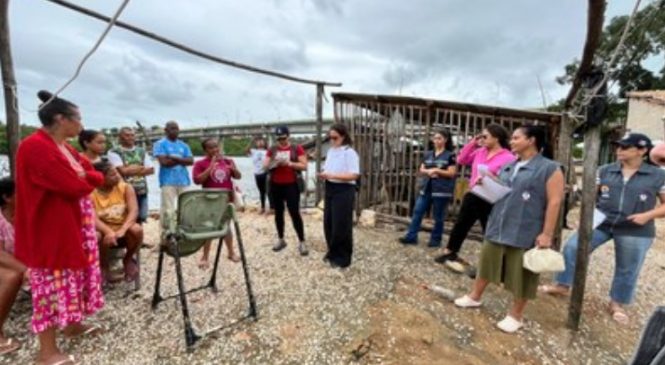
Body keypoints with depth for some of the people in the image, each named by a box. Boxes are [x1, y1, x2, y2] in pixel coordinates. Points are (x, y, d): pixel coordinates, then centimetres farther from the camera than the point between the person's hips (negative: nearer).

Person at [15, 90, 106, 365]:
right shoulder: (35, 148, -20)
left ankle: (73, 324, 37)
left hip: (75, 225, 9)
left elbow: (96, 176, 7)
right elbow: (74, 187, -26)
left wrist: (81, 177, -13)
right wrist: (85, 179, -5)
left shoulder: (65, 147, 10)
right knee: (54, 282, 0)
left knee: (75, 276, 19)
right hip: (51, 229, -9)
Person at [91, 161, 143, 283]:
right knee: (96, 236, -35)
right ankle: (104, 267, -2)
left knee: (137, 229, -32)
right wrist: (109, 232, -41)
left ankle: (128, 260, 0)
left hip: (123, 231, 1)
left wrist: (122, 230, -36)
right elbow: (93, 218, -23)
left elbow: (134, 211, -20)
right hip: (104, 231, 0)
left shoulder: (126, 188, -8)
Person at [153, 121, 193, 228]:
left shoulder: (183, 145, 17)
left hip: (183, 181, 5)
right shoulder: (160, 144, 3)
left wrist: (174, 158, -8)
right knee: (168, 210, -5)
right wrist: (182, 160, -1)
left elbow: (191, 161, 3)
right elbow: (164, 162, -11)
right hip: (168, 181, -4)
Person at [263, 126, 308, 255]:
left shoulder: (297, 149, -1)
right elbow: (265, 165, 7)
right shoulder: (272, 150, 9)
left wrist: (289, 163, -19)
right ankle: (281, 240, 25)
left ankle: (302, 242, 4)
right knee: (278, 213, 11)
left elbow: (304, 166, -6)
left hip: (291, 185, -4)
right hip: (275, 186, 4)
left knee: (295, 213, -5)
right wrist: (273, 163, -14)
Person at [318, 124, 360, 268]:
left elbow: (354, 175, -20)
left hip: (343, 191, -8)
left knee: (341, 225, 1)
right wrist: (323, 175, -5)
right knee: (328, 223, 14)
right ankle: (333, 253, 32)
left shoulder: (350, 153, -12)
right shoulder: (330, 151, 11)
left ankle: (342, 257, 17)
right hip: (330, 189, 8)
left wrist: (332, 175, -25)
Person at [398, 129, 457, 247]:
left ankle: (435, 240, 17)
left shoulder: (450, 155, -2)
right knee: (417, 211, 2)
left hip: (441, 190, -5)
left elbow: (451, 173, -8)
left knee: (438, 217, 4)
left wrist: (436, 170, -16)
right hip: (426, 188, 5)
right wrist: (428, 172, -9)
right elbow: (421, 170, 12)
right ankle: (411, 236, 8)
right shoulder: (428, 154, 13)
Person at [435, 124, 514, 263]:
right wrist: (472, 143, 5)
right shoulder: (480, 151, 8)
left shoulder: (508, 158, -12)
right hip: (472, 196, 7)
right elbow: (461, 160, 13)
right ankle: (450, 253, 35)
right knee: (460, 225, 18)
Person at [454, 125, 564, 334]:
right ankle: (475, 297, 35)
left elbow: (554, 202, -12)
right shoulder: (507, 167, 12)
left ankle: (516, 315, 25)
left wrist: (547, 233, -17)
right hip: (498, 227, 6)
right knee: (487, 262, 16)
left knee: (521, 274, 7)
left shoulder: (549, 169, -8)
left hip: (526, 232, -6)